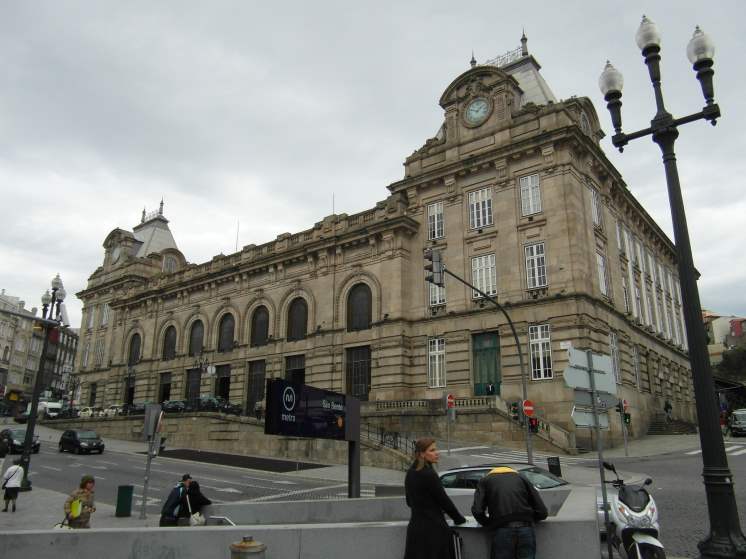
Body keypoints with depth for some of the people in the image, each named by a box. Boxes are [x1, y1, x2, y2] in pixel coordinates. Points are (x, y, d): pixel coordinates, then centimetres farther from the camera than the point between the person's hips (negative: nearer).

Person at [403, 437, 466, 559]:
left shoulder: (410, 473, 6)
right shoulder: (429, 475, -18)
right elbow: (444, 500, -11)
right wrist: (460, 519, 3)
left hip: (414, 527, 8)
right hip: (433, 528, -7)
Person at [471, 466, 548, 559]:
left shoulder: (485, 481, 19)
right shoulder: (521, 479, 24)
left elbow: (477, 511, 1)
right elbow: (542, 512, 14)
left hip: (503, 532, -2)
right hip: (526, 530, 2)